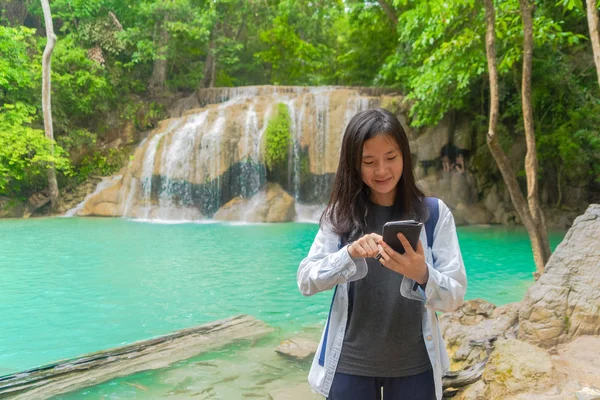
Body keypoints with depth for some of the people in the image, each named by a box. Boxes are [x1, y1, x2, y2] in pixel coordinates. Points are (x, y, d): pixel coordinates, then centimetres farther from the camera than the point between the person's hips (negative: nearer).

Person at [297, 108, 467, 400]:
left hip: (413, 365, 0)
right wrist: (350, 253, -25)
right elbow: (305, 281, -8)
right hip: (349, 364, 1)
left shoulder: (434, 213, -6)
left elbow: (455, 296, -8)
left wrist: (422, 274, -28)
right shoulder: (341, 213, -3)